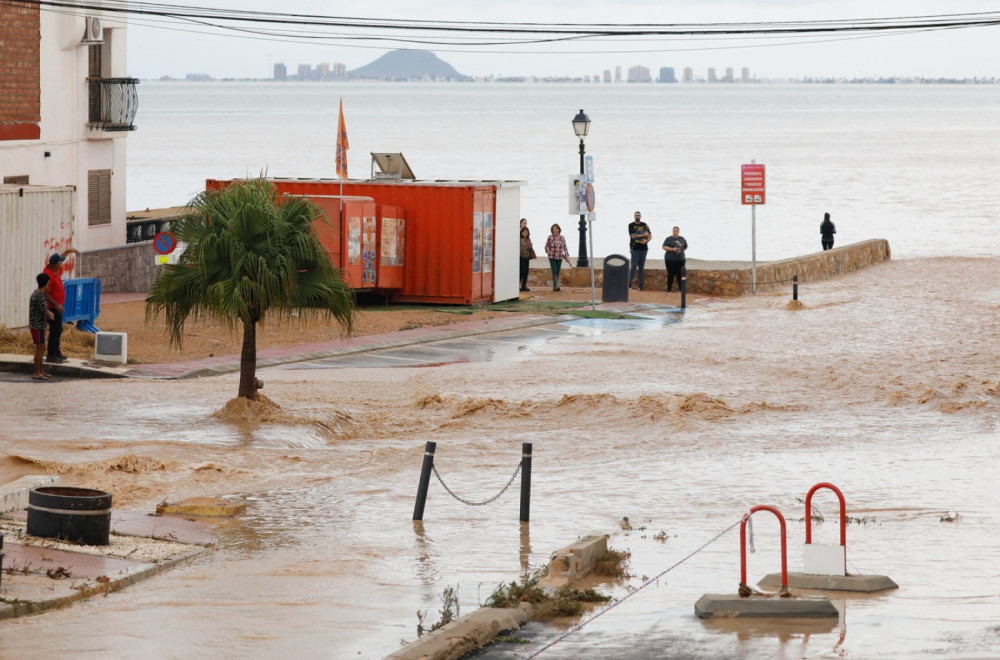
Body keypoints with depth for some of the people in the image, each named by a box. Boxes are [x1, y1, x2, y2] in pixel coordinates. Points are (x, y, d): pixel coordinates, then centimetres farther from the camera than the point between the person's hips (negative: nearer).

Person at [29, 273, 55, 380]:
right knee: (40, 348, -5)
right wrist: (51, 315, -2)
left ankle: (41, 371, 25)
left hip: (39, 325, 10)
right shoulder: (40, 296, -20)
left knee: (41, 348, 17)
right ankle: (37, 373, -2)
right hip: (38, 326, -10)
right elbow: (46, 312, -20)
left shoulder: (36, 293, 11)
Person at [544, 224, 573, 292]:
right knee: (554, 271, -17)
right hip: (552, 257, -3)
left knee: (557, 272, 5)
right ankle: (556, 286, -23)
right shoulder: (550, 237, -7)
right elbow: (546, 247, -5)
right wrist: (548, 251, -28)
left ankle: (554, 287, 13)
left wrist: (567, 257, -2)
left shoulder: (562, 238, 2)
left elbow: (565, 248, 5)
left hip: (559, 258, 3)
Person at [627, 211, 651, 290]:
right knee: (634, 265, -10)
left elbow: (650, 235, 10)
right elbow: (633, 235, -10)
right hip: (635, 248, -4)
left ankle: (641, 284, 6)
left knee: (641, 266, 4)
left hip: (643, 248, 4)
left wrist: (646, 240, -10)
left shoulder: (644, 225, 12)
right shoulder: (631, 225, 2)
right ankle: (629, 283, -9)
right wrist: (643, 235, -9)